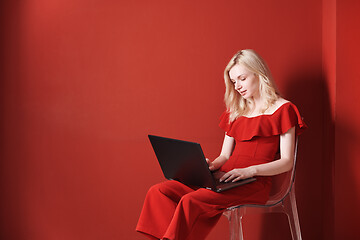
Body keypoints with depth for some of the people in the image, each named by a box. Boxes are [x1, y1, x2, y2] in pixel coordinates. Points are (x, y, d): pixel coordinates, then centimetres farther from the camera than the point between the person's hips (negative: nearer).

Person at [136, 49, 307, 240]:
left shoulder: (282, 109, 4)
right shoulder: (236, 112, 23)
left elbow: (287, 162, -3)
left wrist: (249, 170, -17)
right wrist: (211, 165, -1)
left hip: (255, 182, -7)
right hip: (225, 178, 7)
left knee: (190, 201, -32)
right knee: (158, 192, -15)